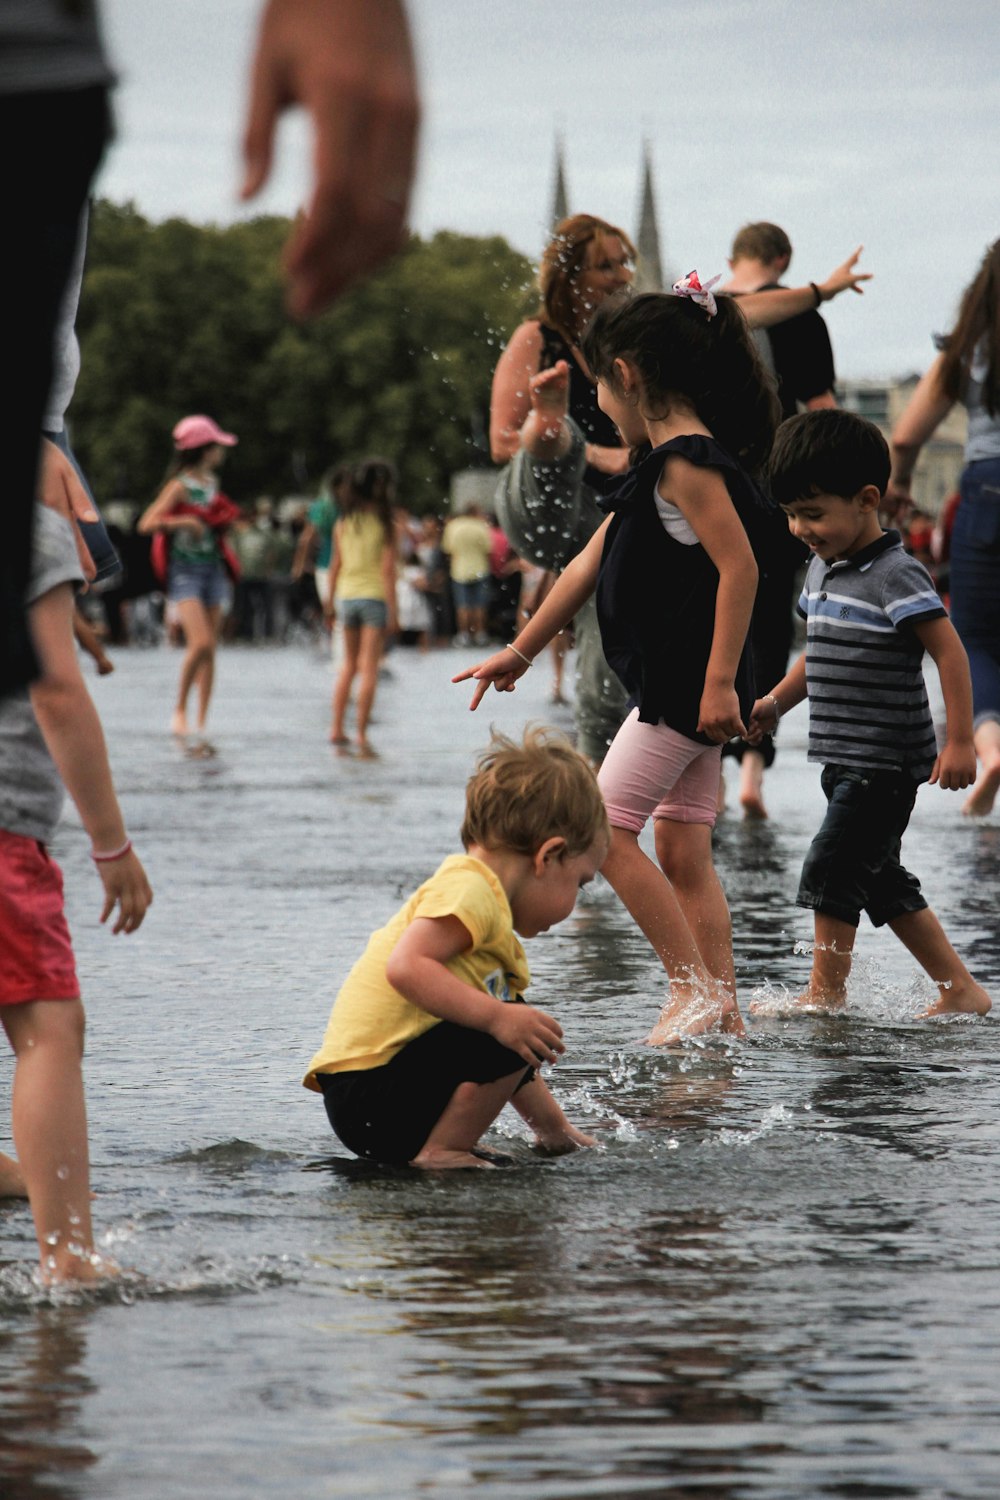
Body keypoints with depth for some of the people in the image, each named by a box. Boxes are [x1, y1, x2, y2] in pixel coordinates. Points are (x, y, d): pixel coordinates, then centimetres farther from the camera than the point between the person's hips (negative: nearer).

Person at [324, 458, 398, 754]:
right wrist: (392, 610, -9)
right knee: (368, 667, -3)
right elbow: (388, 569, -11)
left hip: (347, 594, 4)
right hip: (374, 595, -4)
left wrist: (330, 603, 15)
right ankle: (361, 734, -7)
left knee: (349, 664, 17)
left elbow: (335, 565, 7)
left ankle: (337, 729, 14)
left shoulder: (344, 522, 5)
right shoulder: (384, 524, -8)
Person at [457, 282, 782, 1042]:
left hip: (686, 686, -10)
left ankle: (697, 987, -9)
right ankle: (723, 1010, 8)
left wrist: (721, 681, -25)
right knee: (685, 853, 8)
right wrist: (521, 651, 30)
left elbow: (740, 566, -22)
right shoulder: (666, 462, 17)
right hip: (675, 688, 10)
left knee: (606, 827, -9)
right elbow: (591, 565, 24)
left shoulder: (687, 461, -14)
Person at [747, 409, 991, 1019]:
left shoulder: (895, 575, -15)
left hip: (887, 759, -9)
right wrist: (776, 702, 13)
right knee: (880, 881, 12)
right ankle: (962, 991, 19)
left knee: (831, 870, -10)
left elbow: (950, 652, -17)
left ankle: (826, 994, 1)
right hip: (847, 761, 9)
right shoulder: (824, 569, 12)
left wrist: (960, 741, -19)